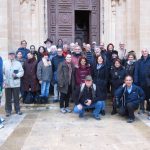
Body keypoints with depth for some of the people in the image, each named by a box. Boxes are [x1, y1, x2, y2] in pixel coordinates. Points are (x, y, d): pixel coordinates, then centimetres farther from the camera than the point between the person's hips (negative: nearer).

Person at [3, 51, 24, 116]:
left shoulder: (18, 63, 2)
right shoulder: (5, 64, 3)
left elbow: (21, 72, 0)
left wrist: (16, 75, -17)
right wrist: (4, 80, -8)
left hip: (16, 84, 0)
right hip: (7, 84, 0)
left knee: (16, 98, 7)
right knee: (8, 98, 6)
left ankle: (17, 110, 20)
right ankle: (8, 111, 17)